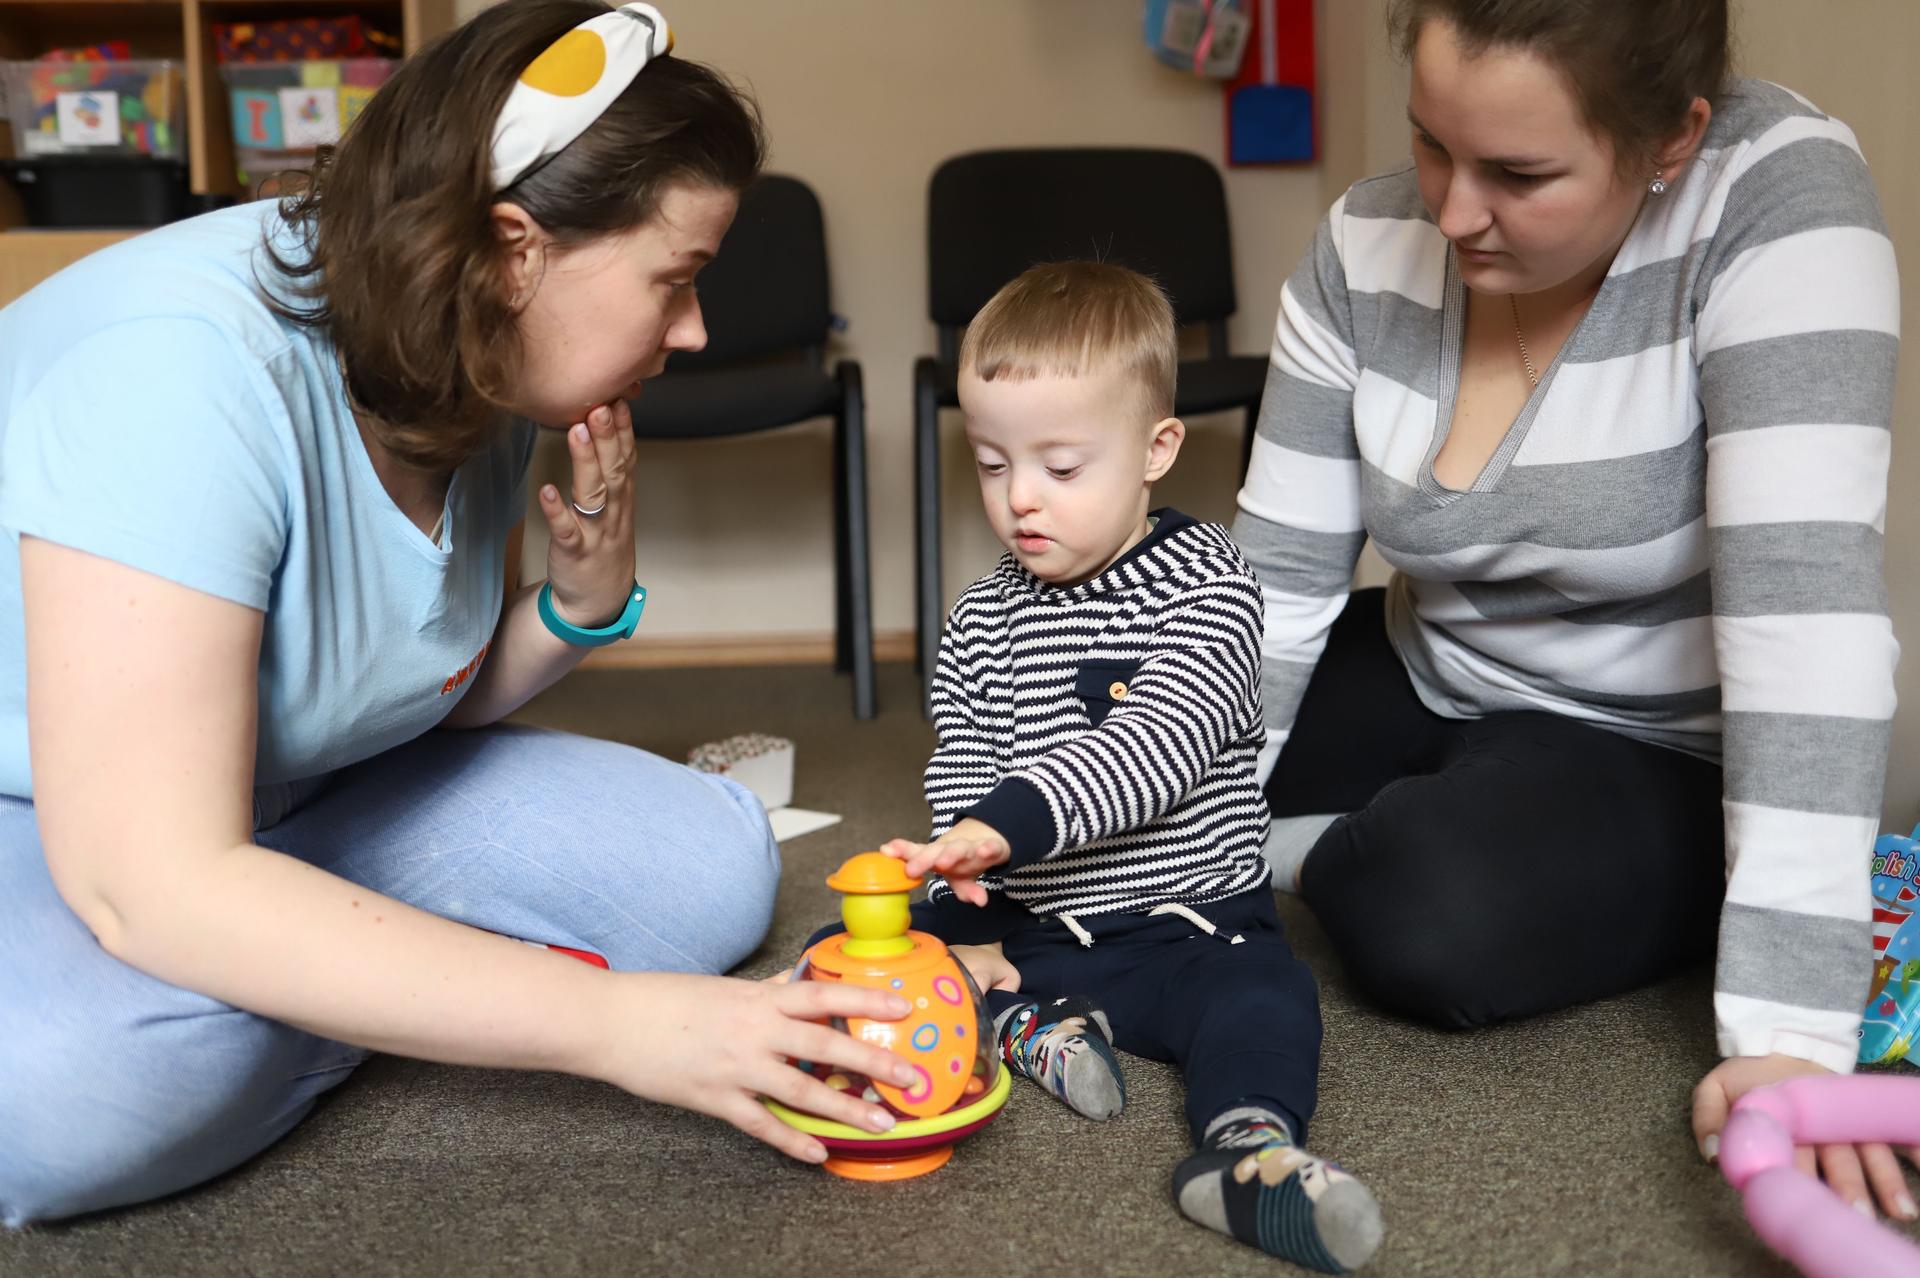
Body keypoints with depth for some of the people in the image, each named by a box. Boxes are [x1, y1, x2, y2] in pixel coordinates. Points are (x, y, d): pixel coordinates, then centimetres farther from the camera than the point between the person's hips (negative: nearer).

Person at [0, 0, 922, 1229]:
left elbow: (427, 694, 5)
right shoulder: (183, 368, -32)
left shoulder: (484, 387, -6)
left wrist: (584, 606, -18)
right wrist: (615, 1022, -38)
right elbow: (152, 884, -38)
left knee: (713, 866, -6)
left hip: (293, 809, 7)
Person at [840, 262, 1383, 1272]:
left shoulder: (1207, 588, -11)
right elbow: (959, 779, 7)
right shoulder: (981, 622, 6)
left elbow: (1156, 746, -26)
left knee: (1263, 995, -34)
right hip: (1022, 928, 5)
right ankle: (1023, 1028, -18)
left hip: (1185, 922, -4)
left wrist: (1009, 822, -38)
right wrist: (962, 921, -8)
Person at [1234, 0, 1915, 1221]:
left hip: (1675, 751, -5)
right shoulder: (1369, 244, -12)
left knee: (1437, 920, -33)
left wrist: (1789, 1031, -39)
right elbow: (1277, 576, -10)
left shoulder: (1777, 192, -27)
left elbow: (1805, 601, -35)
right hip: (1440, 684, 5)